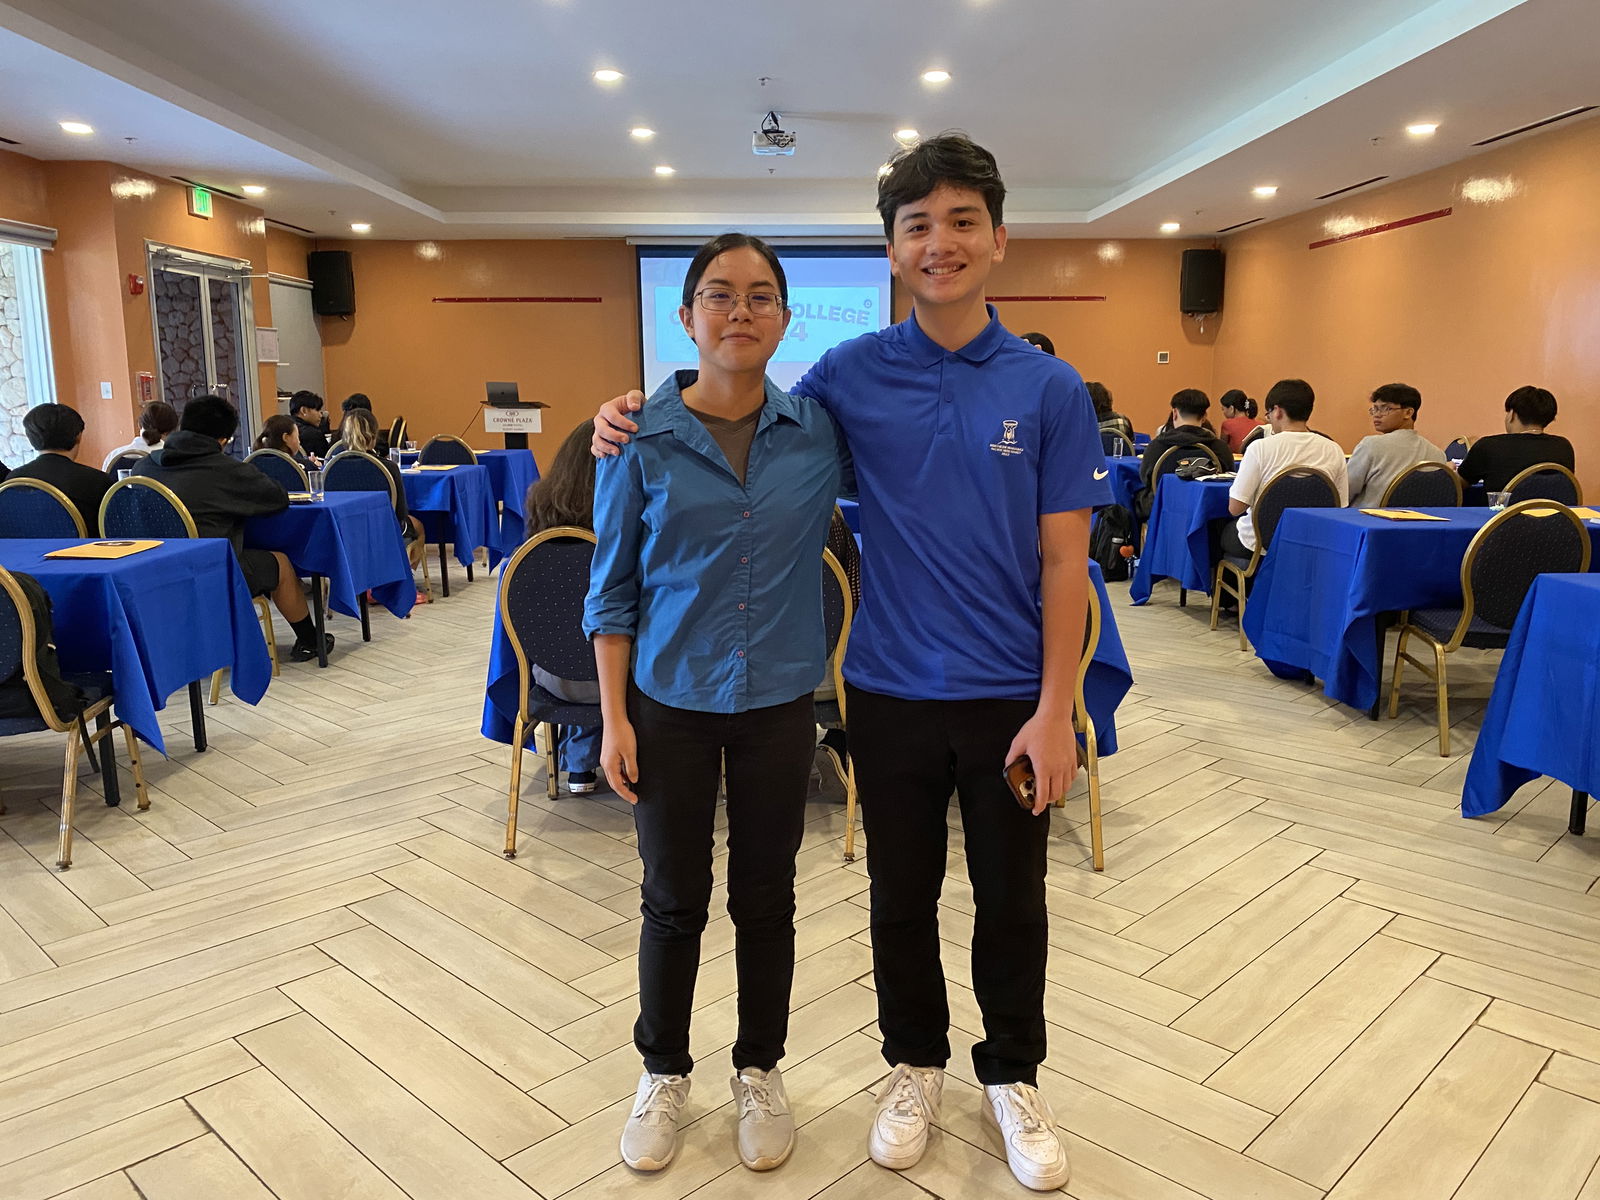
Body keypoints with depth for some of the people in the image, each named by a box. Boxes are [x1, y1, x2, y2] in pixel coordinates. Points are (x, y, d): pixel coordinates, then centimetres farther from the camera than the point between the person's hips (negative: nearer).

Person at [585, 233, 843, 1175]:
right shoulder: (643, 439, -6)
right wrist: (614, 717, -6)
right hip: (670, 702, -1)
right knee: (674, 898, 12)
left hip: (779, 703, 1)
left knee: (766, 896, 13)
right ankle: (664, 1072, 34)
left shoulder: (819, 431, -2)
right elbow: (613, 586, -2)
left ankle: (761, 1071, 35)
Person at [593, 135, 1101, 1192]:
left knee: (1012, 901, 14)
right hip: (892, 692, 1)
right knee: (902, 896, 15)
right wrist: (635, 422, -3)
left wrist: (1056, 709, -11)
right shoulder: (852, 374, -2)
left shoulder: (1050, 388, -6)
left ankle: (1014, 1076, 37)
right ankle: (916, 1065, 38)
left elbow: (1064, 558, -6)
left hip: (1010, 697, -1)